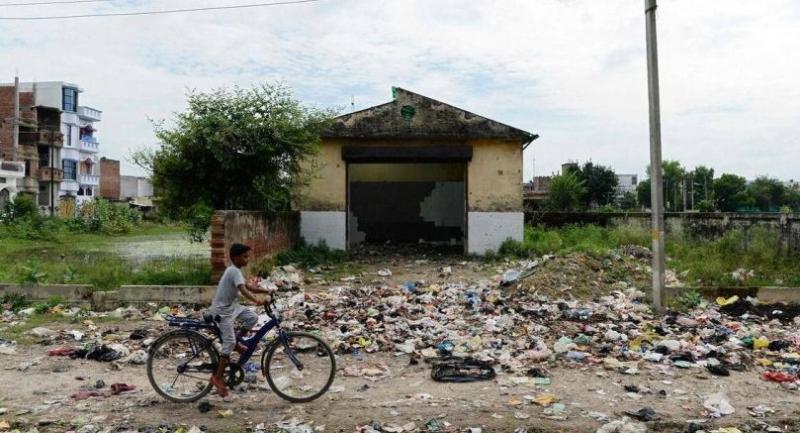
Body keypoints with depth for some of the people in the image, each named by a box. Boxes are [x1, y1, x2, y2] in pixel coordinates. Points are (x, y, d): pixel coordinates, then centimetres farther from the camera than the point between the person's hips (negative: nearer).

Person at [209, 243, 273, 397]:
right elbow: (243, 290, -38)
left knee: (252, 317, 1)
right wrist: (258, 301, -50)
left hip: (231, 305, 9)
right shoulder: (234, 271, -23)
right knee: (229, 342, -9)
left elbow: (249, 286, 14)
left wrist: (267, 291, 5)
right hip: (222, 310, -9)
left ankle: (236, 343, 20)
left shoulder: (235, 270, 8)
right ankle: (217, 377, -1)